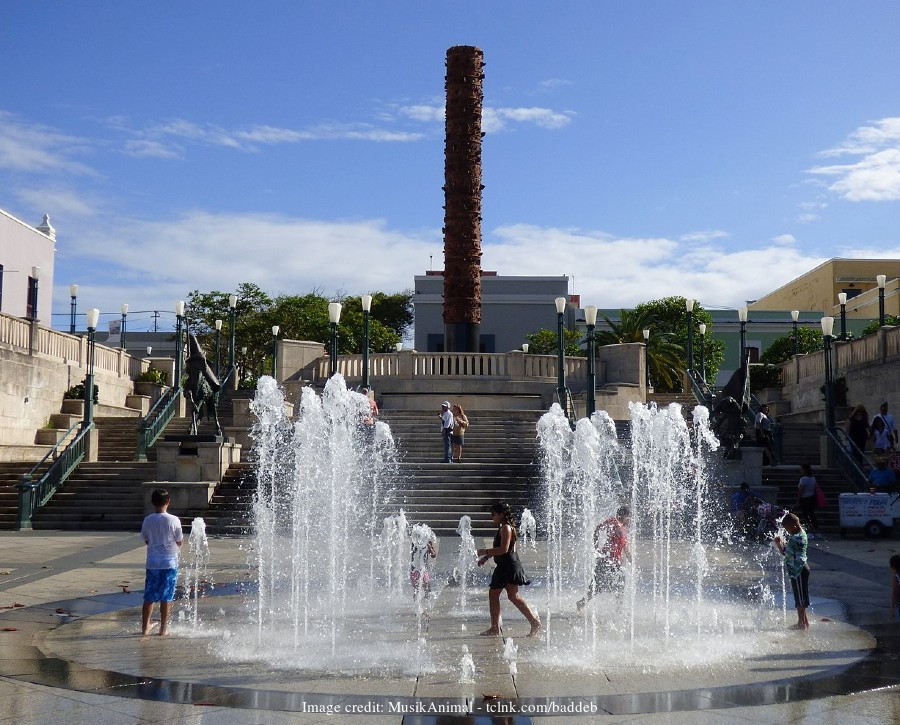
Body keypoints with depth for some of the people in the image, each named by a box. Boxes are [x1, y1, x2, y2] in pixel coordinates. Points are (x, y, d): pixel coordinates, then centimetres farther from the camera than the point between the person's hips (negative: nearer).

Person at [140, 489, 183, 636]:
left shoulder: (147, 520, -3)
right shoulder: (174, 520, -10)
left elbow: (146, 540, 8)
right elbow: (179, 542, -4)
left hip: (152, 563, 2)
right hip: (170, 562, -2)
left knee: (149, 597, 11)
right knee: (166, 598, 5)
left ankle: (145, 627, 16)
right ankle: (163, 628, 10)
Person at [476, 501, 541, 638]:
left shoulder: (506, 528, -14)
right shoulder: (503, 528, 17)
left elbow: (504, 549, -23)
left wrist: (485, 552, -18)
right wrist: (485, 558, 22)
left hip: (510, 566, -11)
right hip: (503, 567, 11)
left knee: (513, 596, -10)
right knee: (493, 594, 9)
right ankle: (495, 628, 11)